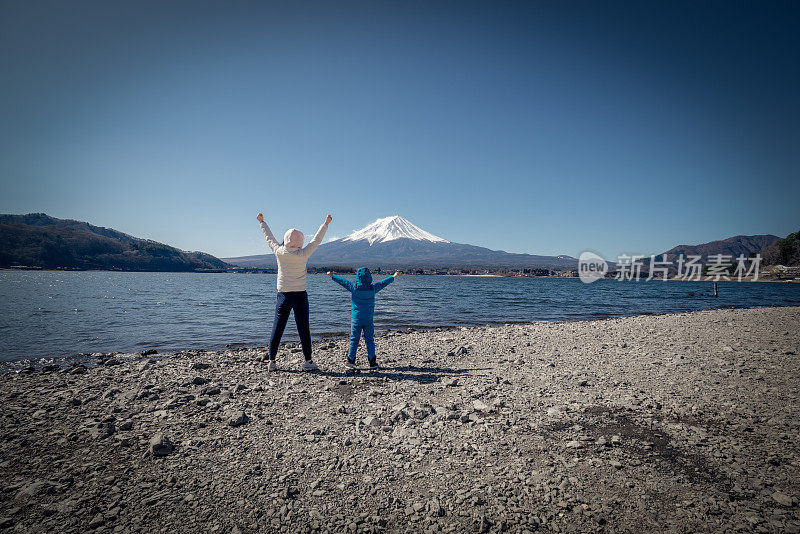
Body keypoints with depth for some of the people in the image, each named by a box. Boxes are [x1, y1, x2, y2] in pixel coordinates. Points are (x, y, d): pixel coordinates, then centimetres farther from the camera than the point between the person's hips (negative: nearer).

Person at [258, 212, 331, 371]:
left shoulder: (279, 252, -3)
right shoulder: (302, 254, -10)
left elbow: (270, 238, 13)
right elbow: (316, 240, 0)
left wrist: (262, 222, 28)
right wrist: (326, 223, 10)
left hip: (283, 296, 3)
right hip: (300, 296, -2)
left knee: (277, 329, 9)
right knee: (303, 329, 3)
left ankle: (272, 361, 14)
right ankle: (308, 361, 8)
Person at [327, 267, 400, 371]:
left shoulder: (354, 287, -9)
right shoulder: (373, 288, -4)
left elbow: (342, 281, 1)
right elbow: (383, 283, 10)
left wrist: (332, 276, 15)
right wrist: (393, 277, 25)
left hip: (356, 319, -1)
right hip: (369, 319, 1)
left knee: (354, 340, 7)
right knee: (370, 340, 6)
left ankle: (351, 361, 12)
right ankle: (373, 363, 5)